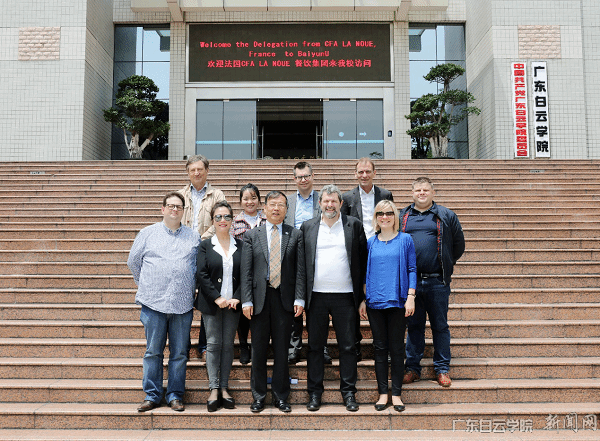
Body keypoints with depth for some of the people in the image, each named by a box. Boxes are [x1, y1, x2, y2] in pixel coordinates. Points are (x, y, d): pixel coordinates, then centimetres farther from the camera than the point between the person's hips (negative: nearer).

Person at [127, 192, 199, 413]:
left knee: (179, 353, 5)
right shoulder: (147, 233, 7)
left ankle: (175, 395, 15)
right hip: (154, 303, -1)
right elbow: (133, 262, 14)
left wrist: (189, 288, 9)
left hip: (183, 304, 1)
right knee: (153, 352, 4)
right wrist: (146, 285, 14)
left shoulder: (194, 237, 10)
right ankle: (152, 395, 15)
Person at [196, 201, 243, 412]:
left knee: (228, 344, 5)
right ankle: (214, 389, 5)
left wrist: (237, 298, -9)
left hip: (233, 303, 2)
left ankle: (224, 388, 12)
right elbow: (201, 275, -6)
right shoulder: (205, 246, 1)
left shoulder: (240, 246, 6)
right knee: (213, 344, 0)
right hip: (211, 303, -2)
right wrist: (217, 298, -13)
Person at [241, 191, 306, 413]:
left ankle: (281, 397, 19)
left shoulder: (295, 235, 6)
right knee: (259, 349, 6)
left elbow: (300, 269, 2)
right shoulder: (251, 235, 6)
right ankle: (258, 397, 20)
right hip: (260, 297, 0)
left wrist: (299, 298, -6)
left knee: (282, 349, 7)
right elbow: (246, 271, 2)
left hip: (285, 298, 0)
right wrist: (246, 300, -6)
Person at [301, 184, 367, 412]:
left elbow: (363, 258, 6)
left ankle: (348, 392, 17)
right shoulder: (307, 227, 8)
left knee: (348, 346, 5)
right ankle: (314, 392, 19)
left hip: (345, 296, -1)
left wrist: (361, 292, 1)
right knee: (315, 346, 8)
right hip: (316, 296, 1)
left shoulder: (354, 225, 5)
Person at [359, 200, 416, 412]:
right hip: (375, 302, 2)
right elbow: (366, 273, 11)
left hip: (397, 301, -2)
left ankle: (396, 393, 14)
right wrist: (363, 300, 6)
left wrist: (410, 297, -8)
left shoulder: (405, 240, 2)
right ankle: (383, 392, 16)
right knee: (380, 348, 7)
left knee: (397, 348, 3)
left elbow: (411, 269, 0)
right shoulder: (371, 243, 9)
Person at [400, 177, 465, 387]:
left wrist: (446, 265, 9)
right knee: (413, 326, 9)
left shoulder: (446, 216, 6)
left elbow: (459, 245, 11)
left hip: (437, 281, -1)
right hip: (410, 281, 1)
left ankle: (442, 369, 16)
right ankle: (412, 368, 18)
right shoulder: (402, 217, 10)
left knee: (440, 326, 6)